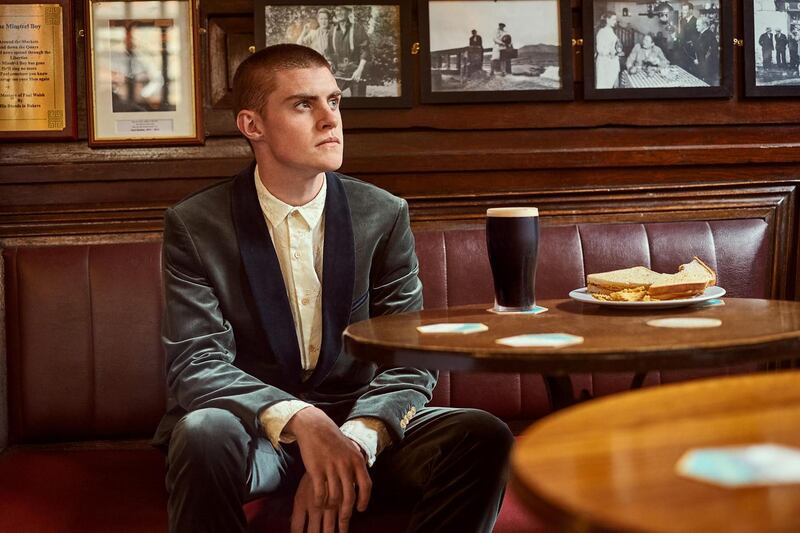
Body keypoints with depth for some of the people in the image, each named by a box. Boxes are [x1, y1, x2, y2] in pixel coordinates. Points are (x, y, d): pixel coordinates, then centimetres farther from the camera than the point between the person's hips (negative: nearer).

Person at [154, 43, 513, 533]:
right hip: (254, 430, -1)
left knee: (483, 437, -24)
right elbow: (196, 363, -11)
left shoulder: (385, 216, 2)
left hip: (360, 426, 2)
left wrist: (355, 438, -23)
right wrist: (299, 419, -30)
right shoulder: (195, 226, -3)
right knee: (204, 432, -36)